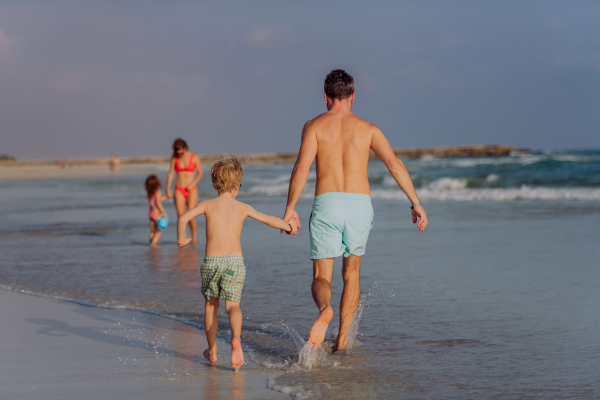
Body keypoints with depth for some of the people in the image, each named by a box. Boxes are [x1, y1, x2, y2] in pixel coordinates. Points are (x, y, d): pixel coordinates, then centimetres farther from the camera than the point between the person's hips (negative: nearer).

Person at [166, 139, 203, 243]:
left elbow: (200, 173, 2)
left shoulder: (195, 158, -4)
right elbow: (171, 174, 5)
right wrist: (168, 189, -5)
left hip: (191, 191, -2)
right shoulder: (174, 159, 3)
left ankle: (194, 238, 9)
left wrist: (192, 184, -12)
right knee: (180, 217, -5)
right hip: (179, 191, 2)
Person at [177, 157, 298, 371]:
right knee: (232, 305, -4)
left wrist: (181, 239, 5)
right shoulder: (242, 208, 8)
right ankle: (235, 338, -35)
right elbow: (269, 219, 19)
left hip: (212, 260, 0)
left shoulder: (207, 205, 3)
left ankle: (212, 351, 26)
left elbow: (183, 218, -11)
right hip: (235, 259, 0)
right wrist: (288, 227, 36)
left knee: (210, 305, 17)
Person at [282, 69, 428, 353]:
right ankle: (342, 338, 16)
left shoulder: (314, 126, 6)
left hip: (327, 203, -2)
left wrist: (290, 208, -2)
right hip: (360, 203, 2)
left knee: (321, 277, 2)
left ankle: (324, 309, -33)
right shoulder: (367, 129, 12)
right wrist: (416, 203, 2)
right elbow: (394, 163, 1)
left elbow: (302, 167, -7)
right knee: (351, 273, 20)